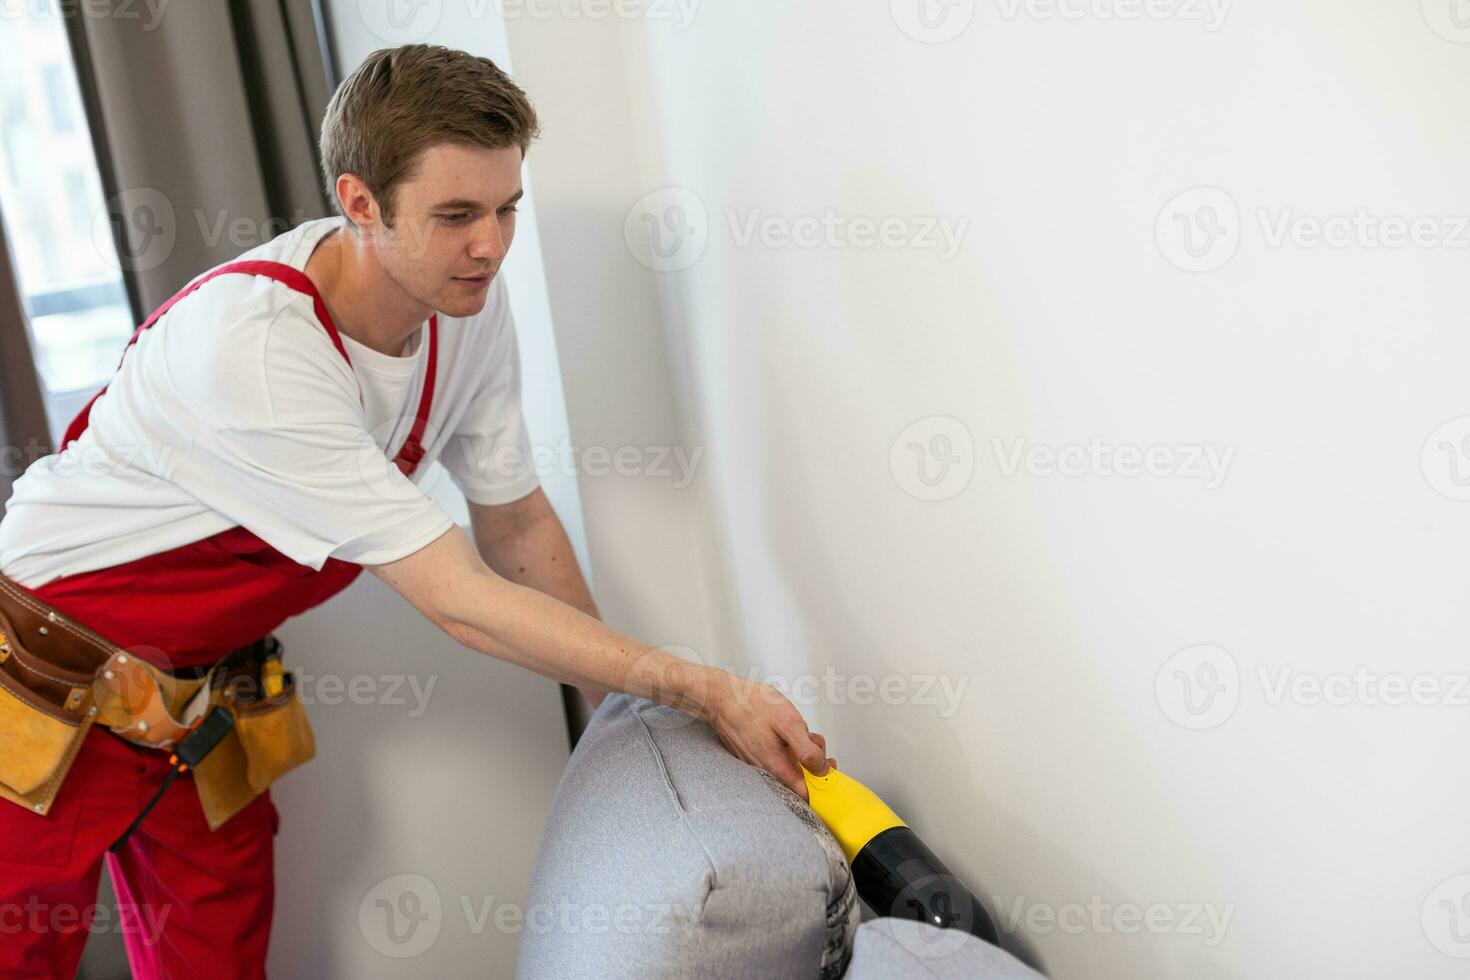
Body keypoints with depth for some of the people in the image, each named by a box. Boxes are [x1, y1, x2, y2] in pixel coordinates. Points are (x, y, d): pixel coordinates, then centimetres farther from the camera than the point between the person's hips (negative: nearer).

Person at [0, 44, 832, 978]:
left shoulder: (470, 302, -13)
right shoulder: (250, 347, -35)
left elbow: (517, 522, -1)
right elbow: (458, 600, -33)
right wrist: (703, 690, -29)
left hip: (201, 679, 6)